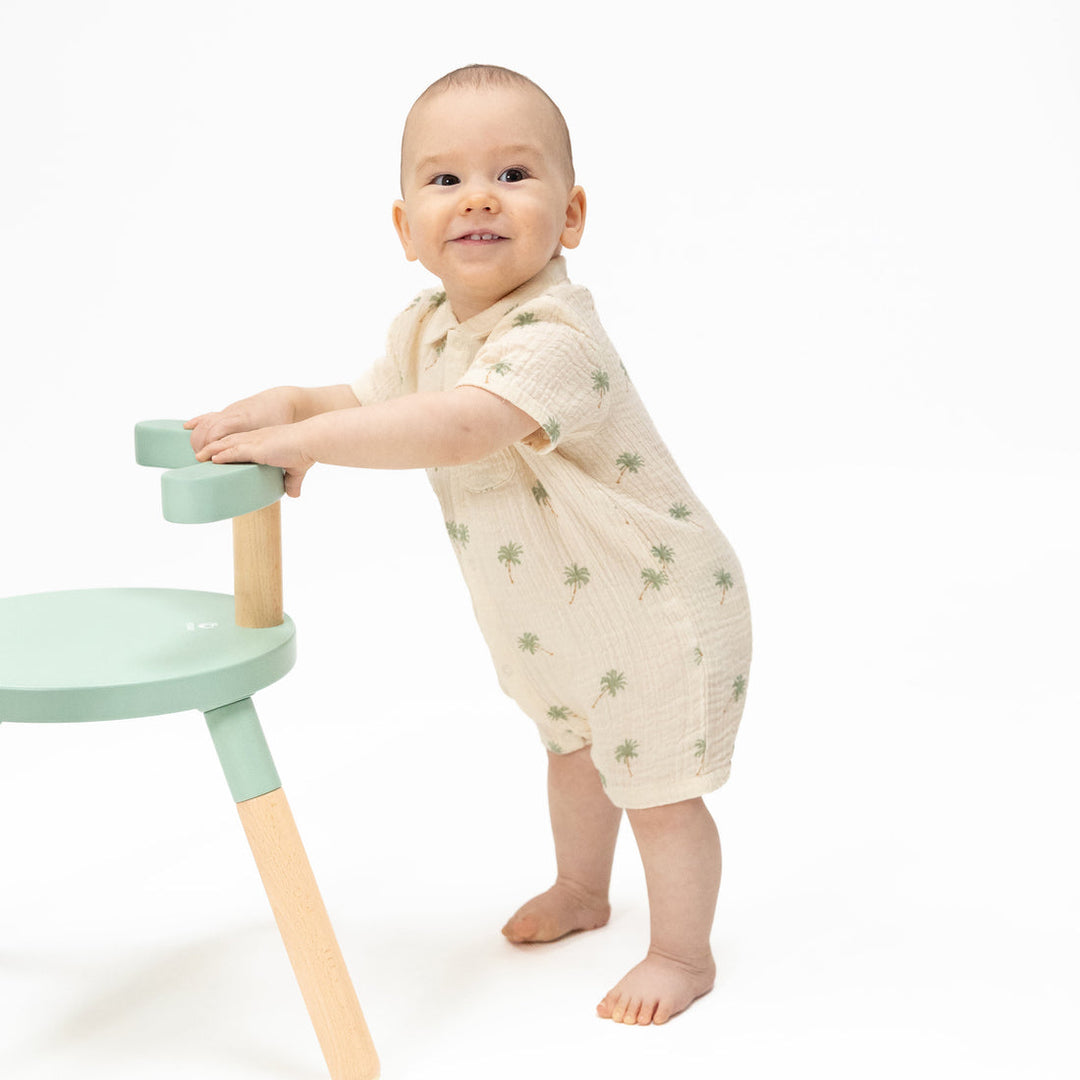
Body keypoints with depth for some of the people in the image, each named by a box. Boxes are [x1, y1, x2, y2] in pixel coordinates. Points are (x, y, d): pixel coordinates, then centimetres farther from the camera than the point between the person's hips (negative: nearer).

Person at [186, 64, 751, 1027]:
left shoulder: (553, 335, -35)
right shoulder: (427, 329, -4)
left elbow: (454, 431, -48)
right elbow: (372, 404, 9)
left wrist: (300, 437, -42)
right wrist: (286, 405, -14)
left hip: (654, 605, -9)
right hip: (555, 618, 9)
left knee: (656, 787, 4)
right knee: (573, 748, 29)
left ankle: (682, 954, 26)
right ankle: (581, 891, 53)